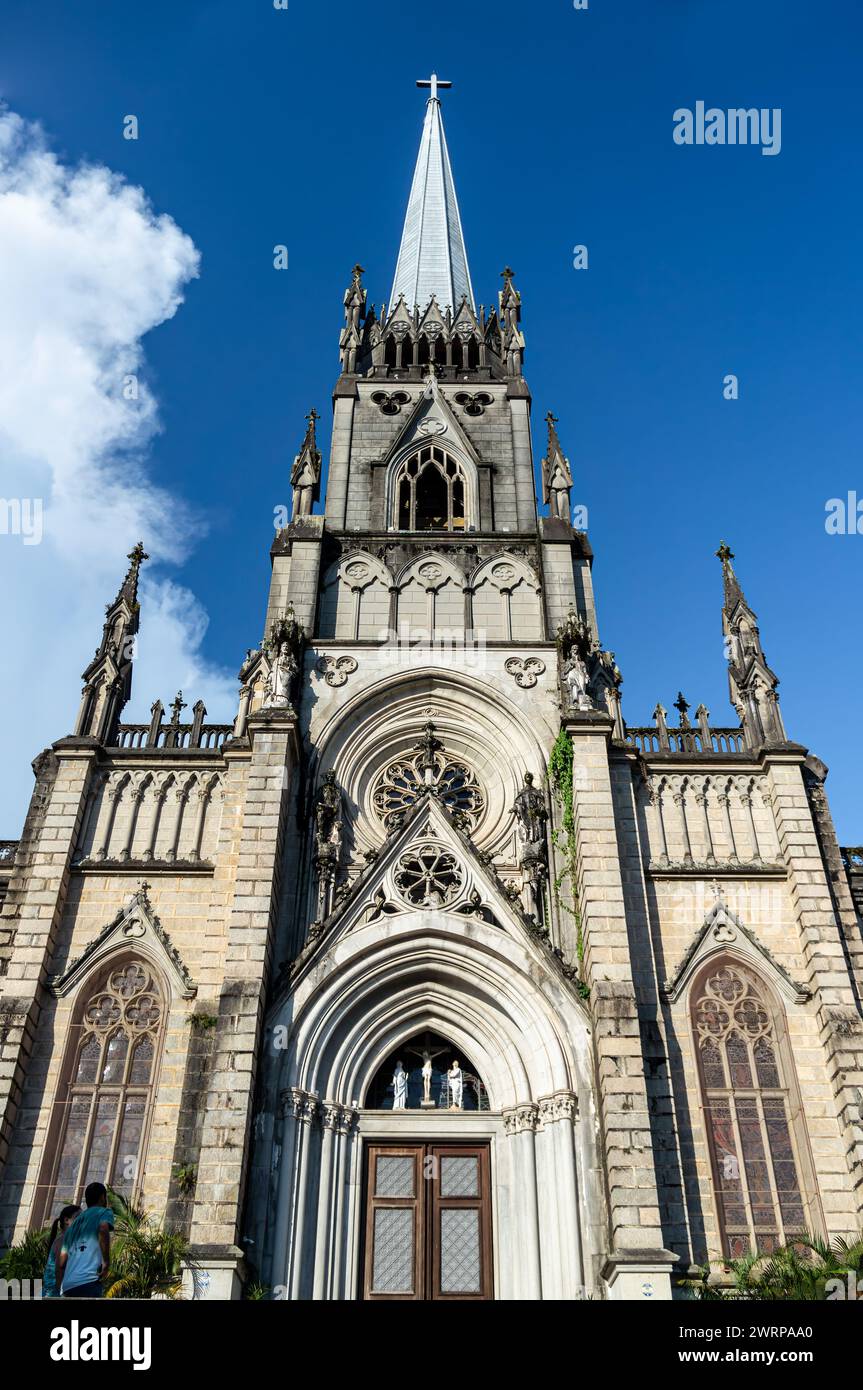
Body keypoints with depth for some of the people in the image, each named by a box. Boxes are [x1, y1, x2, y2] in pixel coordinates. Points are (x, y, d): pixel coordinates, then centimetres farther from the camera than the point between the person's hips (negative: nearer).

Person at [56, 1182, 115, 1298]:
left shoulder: (75, 1223, 29)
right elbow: (103, 1229, -16)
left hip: (68, 1285, 7)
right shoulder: (104, 1212, 9)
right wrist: (106, 1262, -11)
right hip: (88, 1281, -7)